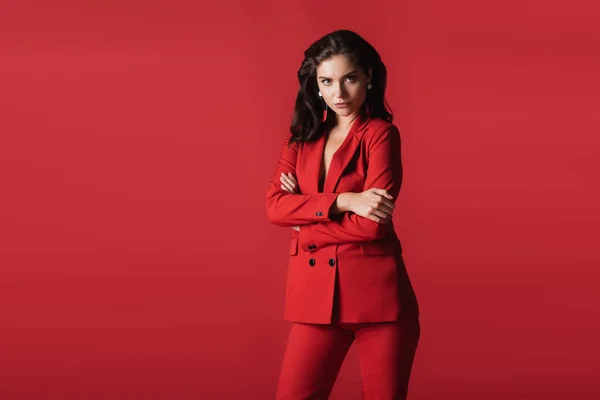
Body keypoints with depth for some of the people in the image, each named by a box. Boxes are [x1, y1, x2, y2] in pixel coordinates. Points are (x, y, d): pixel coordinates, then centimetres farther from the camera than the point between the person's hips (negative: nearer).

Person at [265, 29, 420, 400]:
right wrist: (342, 202, -15)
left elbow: (371, 225, -15)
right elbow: (275, 205, -3)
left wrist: (306, 218, -4)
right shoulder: (302, 136, 11)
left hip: (376, 290, -4)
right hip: (315, 291, 4)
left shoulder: (381, 133, -4)